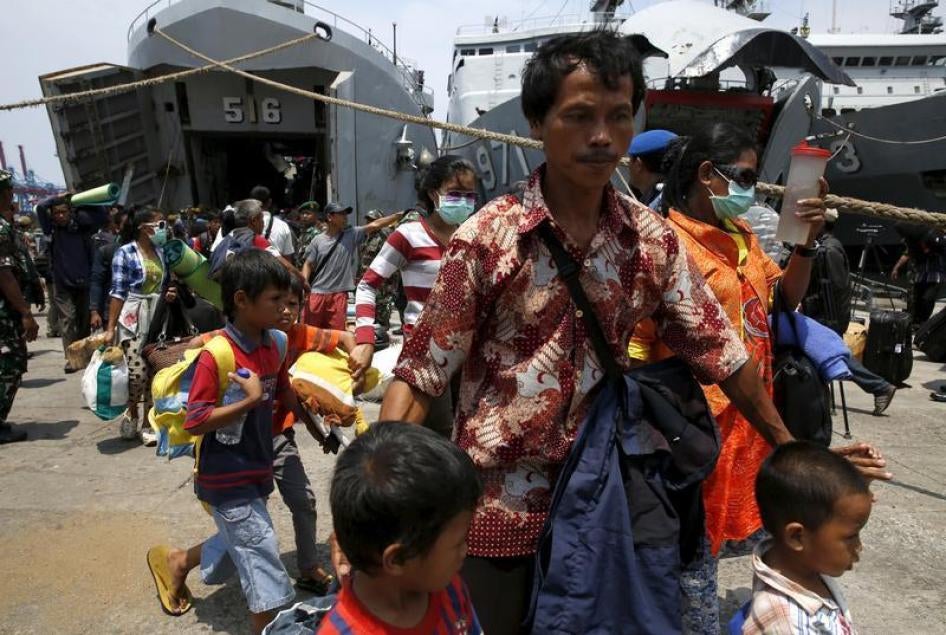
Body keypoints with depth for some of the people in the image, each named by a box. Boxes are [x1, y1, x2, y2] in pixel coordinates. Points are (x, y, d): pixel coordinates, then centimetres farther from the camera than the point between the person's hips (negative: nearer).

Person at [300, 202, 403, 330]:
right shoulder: (318, 240, 1)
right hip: (316, 294, 0)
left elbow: (374, 225, -8)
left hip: (339, 295, 0)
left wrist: (399, 215, -16)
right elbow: (308, 264, 4)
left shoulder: (352, 235, 1)